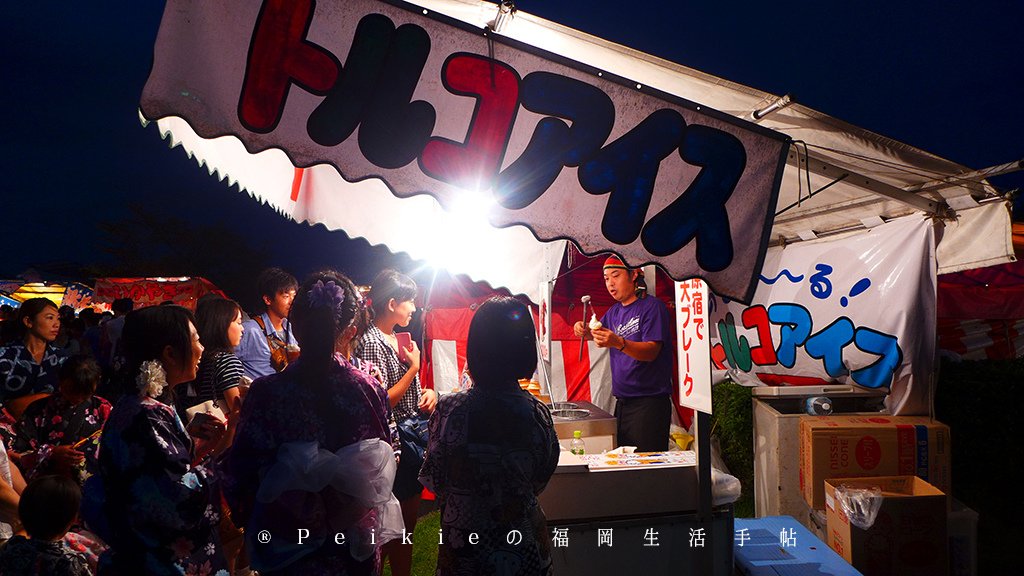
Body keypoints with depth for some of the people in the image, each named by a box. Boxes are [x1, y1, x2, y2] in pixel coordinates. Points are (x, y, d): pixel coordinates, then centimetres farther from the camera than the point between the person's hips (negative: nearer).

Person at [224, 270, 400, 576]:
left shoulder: (265, 393, -20)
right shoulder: (368, 388, -17)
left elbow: (239, 474, -10)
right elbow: (386, 461, -4)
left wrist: (248, 521, 9)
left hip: (287, 547, 0)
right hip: (356, 542, 1)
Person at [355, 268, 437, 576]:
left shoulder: (399, 338, 10)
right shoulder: (371, 342, -17)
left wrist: (427, 393, 2)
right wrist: (413, 368, -18)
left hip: (416, 432, 9)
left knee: (408, 519, 19)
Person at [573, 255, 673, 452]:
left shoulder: (652, 306, -10)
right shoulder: (614, 311, 13)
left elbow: (651, 351, -19)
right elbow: (598, 332, 26)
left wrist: (618, 343, -37)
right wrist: (585, 331, 1)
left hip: (649, 403, -7)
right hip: (622, 402, 8)